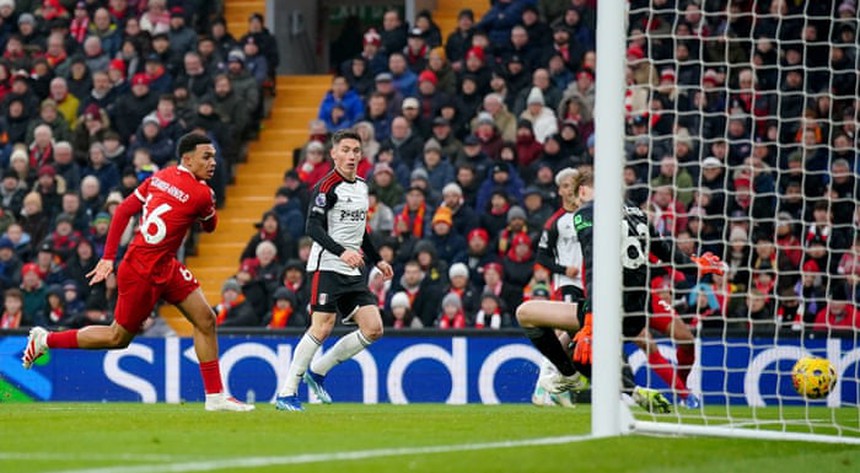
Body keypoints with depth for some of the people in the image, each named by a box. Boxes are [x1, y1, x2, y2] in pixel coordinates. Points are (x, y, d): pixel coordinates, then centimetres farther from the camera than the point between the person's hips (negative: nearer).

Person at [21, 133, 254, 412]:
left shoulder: (160, 177, 2)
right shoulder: (201, 194, -21)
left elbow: (123, 211, 2)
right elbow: (209, 226, 0)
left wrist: (108, 257, 3)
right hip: (142, 274, -9)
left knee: (206, 320, 5)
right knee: (119, 337, 10)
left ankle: (215, 396, 9)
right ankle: (45, 340, 25)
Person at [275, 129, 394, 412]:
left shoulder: (362, 187, 16)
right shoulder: (327, 186, -9)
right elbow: (313, 227, -19)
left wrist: (377, 260, 26)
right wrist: (341, 252, -31)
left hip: (353, 272, 8)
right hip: (327, 267, -8)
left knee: (373, 329, -2)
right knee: (322, 328, -17)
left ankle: (317, 371, 11)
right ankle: (287, 393, -11)